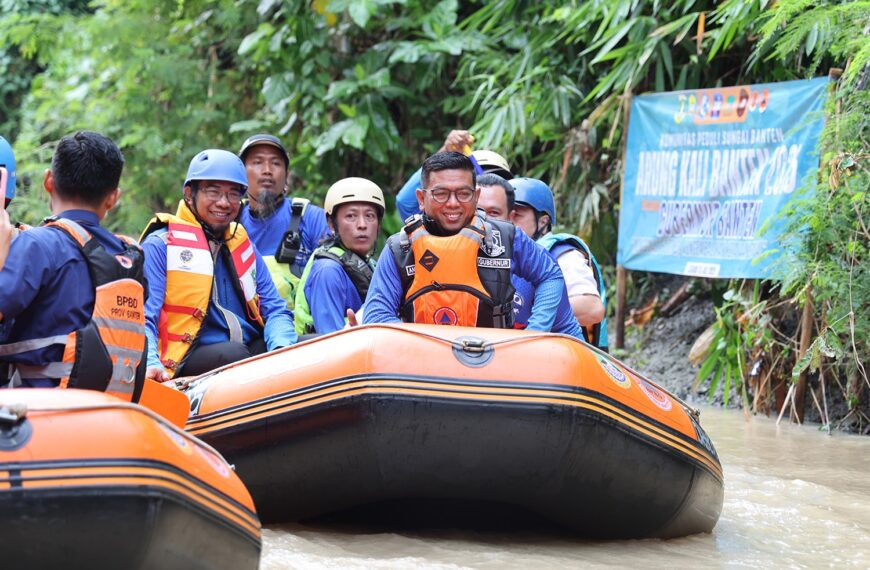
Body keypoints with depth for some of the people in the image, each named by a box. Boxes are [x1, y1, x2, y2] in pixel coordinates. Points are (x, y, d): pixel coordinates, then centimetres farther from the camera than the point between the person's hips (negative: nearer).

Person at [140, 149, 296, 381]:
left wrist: (282, 349, -10)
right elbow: (141, 319, -8)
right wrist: (150, 364, -30)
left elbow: (275, 310, 16)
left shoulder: (243, 245, 22)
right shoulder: (160, 246, 2)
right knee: (234, 353, -36)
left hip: (253, 353, 6)